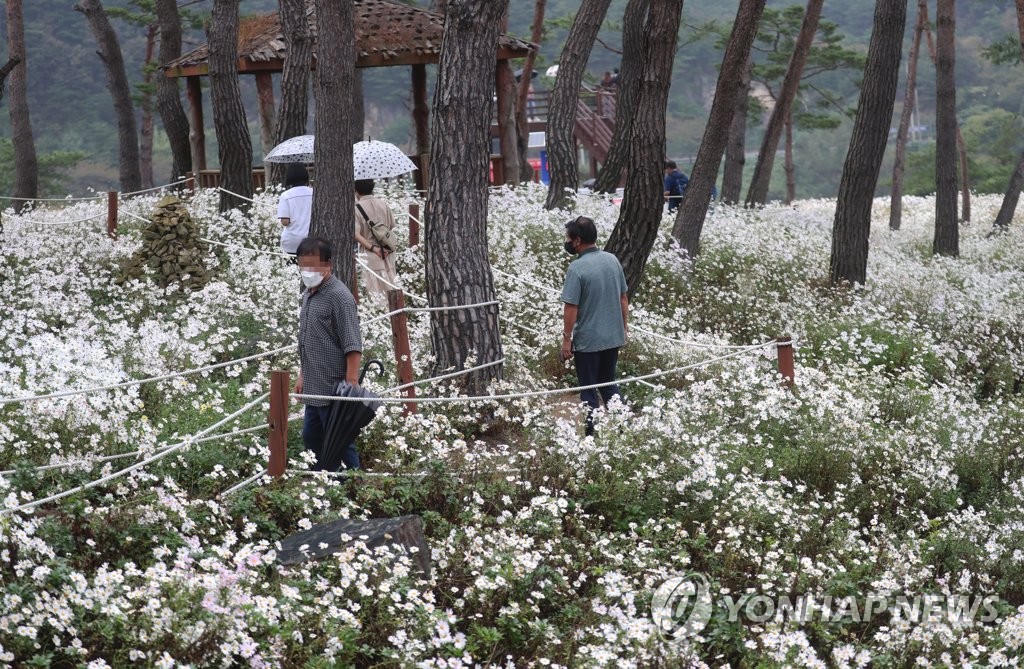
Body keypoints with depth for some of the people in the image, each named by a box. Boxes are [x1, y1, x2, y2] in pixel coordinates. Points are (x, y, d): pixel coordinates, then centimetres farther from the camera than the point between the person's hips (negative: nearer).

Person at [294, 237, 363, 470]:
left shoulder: (339, 297, -16)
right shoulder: (308, 295, 13)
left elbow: (353, 346, -19)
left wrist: (351, 385, -23)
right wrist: (302, 376, 22)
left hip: (334, 390, -10)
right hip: (314, 390, 10)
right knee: (311, 439, 17)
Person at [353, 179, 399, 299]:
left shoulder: (357, 208, -12)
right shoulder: (383, 204, 3)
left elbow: (356, 235, -20)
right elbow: (392, 226, 10)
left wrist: (373, 248, -16)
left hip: (371, 253, -5)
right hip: (387, 251, 5)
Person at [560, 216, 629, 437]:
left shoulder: (577, 268, -19)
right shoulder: (612, 260, 1)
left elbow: (571, 308, -18)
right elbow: (624, 298, 9)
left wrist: (566, 339, -9)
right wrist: (623, 328, 19)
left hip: (588, 341, -6)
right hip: (614, 337, 6)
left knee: (588, 390, 7)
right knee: (609, 383, 21)